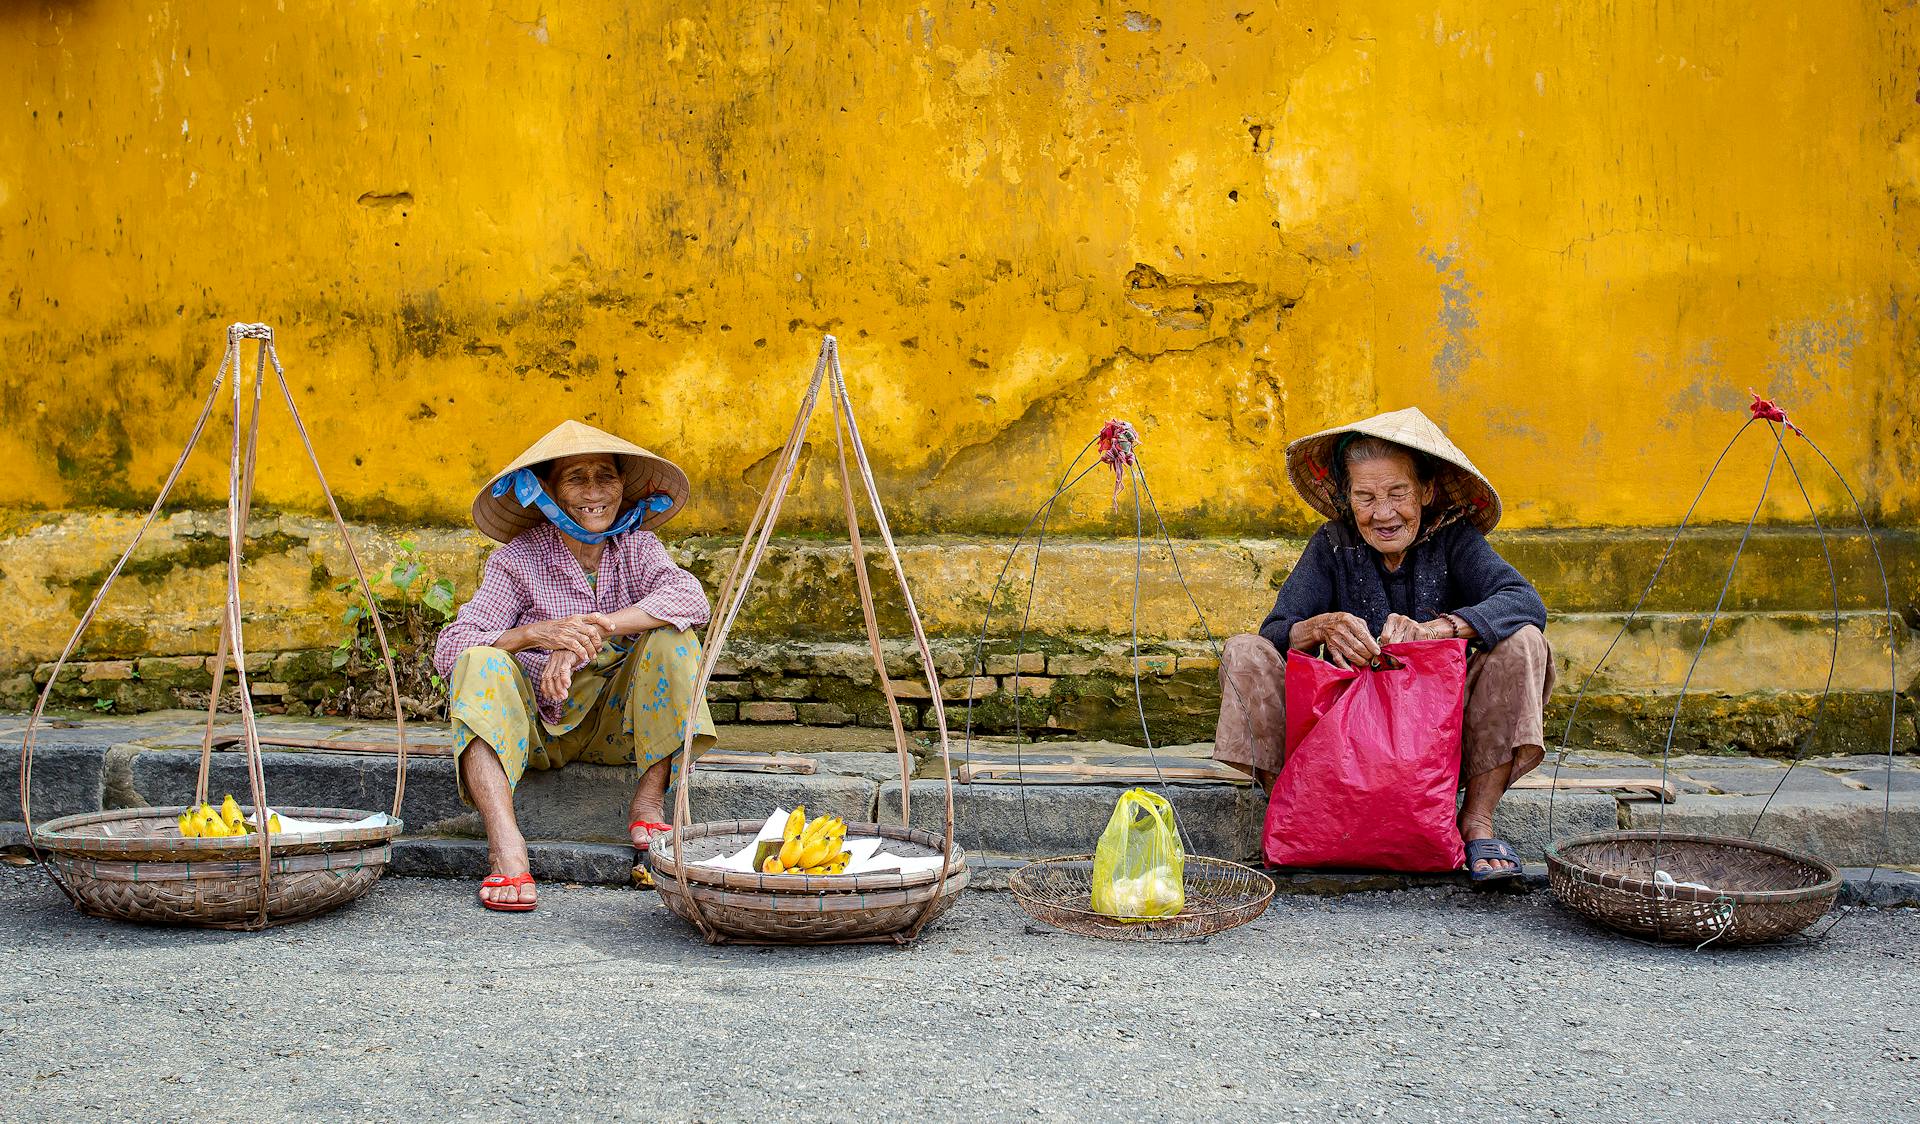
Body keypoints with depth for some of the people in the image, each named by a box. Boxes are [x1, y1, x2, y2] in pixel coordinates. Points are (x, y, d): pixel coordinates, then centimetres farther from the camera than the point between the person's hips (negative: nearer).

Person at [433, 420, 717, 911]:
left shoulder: (638, 549, -1)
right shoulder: (517, 560, -7)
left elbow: (690, 598, -23)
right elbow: (449, 648, -17)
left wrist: (594, 629, -34)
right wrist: (538, 634, -34)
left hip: (614, 726, 1)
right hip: (535, 727, -1)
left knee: (674, 640, -20)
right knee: (480, 664, -30)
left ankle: (649, 803, -22)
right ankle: (505, 844, -45)